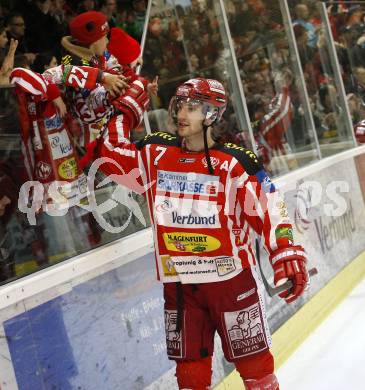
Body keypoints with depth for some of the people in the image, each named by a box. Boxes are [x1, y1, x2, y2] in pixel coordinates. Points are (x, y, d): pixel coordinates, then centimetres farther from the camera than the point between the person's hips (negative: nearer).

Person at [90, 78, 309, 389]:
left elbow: (270, 209, -8)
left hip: (230, 278, -3)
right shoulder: (154, 154, 4)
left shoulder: (235, 163, -8)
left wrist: (288, 257, -15)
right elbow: (107, 151, 9)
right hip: (179, 284, 4)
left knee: (253, 361, 6)